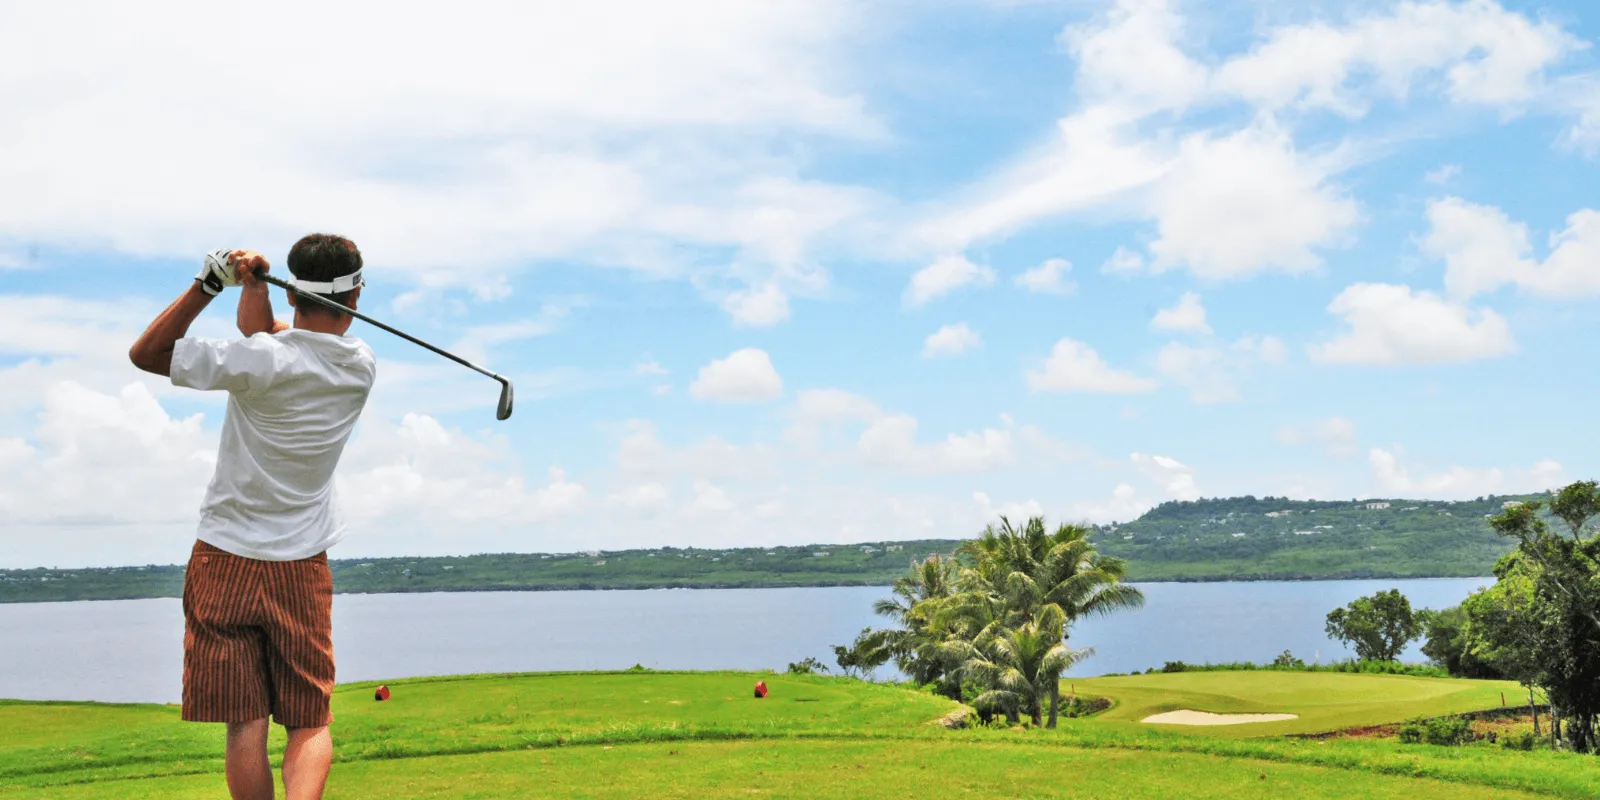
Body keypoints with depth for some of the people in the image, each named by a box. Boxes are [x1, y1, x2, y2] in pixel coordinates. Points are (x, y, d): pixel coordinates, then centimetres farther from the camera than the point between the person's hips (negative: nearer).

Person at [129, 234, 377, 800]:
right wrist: (253, 286, -7)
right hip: (302, 569, 2)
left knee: (245, 726, 3)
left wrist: (208, 284, -10)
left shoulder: (262, 360, -15)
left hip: (225, 561, -2)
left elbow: (144, 353, -5)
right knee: (311, 724, 4)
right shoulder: (362, 366, -1)